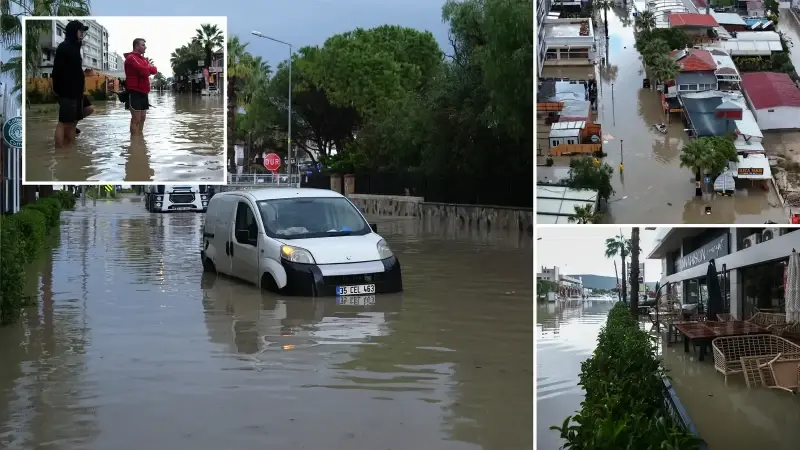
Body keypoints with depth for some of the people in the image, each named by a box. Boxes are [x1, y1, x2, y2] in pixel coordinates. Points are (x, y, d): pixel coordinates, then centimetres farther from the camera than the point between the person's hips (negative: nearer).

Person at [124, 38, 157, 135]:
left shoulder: (144, 59, 20)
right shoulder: (131, 58, -9)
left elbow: (154, 70, 9)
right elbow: (143, 70, -21)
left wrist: (146, 69, -10)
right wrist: (149, 69, 0)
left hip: (143, 92, 9)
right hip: (135, 92, -9)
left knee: (142, 118, 10)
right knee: (136, 119, -11)